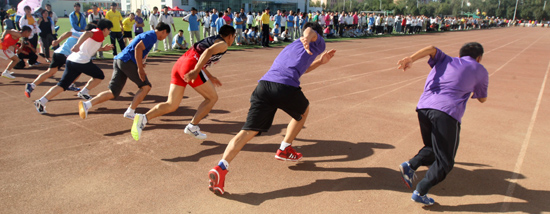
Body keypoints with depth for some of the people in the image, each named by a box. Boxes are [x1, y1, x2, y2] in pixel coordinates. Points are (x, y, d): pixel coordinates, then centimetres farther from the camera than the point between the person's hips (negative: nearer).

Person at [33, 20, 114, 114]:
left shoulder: (95, 32, 25)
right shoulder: (100, 34, -2)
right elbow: (87, 33, -24)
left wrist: (103, 49, 35)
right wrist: (77, 45, -38)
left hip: (71, 60, 8)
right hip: (82, 61, -8)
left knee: (62, 85, 5)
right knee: (99, 76, 14)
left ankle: (42, 101, -5)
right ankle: (84, 92, 6)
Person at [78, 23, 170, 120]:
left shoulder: (147, 35, 26)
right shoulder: (152, 36, -5)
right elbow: (138, 48, -19)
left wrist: (140, 63, 25)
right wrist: (140, 69, -19)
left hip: (118, 60, 9)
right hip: (127, 61, -9)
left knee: (112, 93, 4)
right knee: (146, 86, -1)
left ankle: (86, 104, -8)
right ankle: (130, 112, -1)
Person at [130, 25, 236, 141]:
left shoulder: (209, 40, 33)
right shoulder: (223, 44, 6)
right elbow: (208, 52, -15)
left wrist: (210, 77, 42)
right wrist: (195, 72, -24)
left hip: (178, 65, 8)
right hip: (190, 65, -8)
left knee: (171, 105, 6)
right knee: (212, 98, 8)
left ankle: (143, 118, -12)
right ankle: (192, 127, 6)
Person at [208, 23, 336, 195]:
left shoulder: (291, 46, 41)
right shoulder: (318, 43, 20)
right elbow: (310, 30, -3)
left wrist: (320, 61, 53)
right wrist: (307, 38, -26)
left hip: (263, 85, 5)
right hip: (287, 87, -5)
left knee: (248, 131, -2)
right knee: (303, 111, 28)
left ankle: (221, 166, -21)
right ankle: (284, 150, 33)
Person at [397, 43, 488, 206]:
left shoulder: (445, 60, 26)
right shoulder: (480, 71, 20)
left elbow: (432, 49, 6)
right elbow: (482, 99, 30)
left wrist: (411, 59, -8)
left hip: (424, 107, 5)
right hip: (447, 113, -4)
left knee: (433, 149, 25)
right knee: (444, 162, 7)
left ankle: (411, 165, 1)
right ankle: (420, 192, -1)